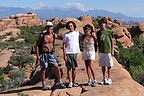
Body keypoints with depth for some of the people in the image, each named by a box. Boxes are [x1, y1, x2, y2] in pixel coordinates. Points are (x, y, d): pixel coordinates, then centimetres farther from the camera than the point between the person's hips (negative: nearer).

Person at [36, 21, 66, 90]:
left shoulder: (53, 35, 6)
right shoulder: (42, 35, -3)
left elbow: (61, 38, 22)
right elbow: (37, 45, 1)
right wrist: (37, 55, -6)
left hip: (50, 54, 3)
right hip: (43, 54, -3)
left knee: (56, 68, -5)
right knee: (43, 69, -1)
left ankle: (60, 84, 4)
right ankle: (44, 85, 11)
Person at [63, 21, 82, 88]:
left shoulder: (77, 33, 8)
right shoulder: (66, 35, 2)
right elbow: (64, 45, 0)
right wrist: (64, 55, -6)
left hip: (75, 52, 2)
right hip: (68, 53, -2)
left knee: (74, 68, 7)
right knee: (69, 68, -2)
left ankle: (73, 82, 19)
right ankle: (70, 82, 3)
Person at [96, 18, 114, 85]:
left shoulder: (109, 31, -1)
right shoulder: (98, 32, 9)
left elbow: (112, 41, 1)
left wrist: (112, 50, -4)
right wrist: (99, 50, 12)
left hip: (108, 51, -3)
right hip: (101, 51, 3)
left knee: (109, 65, 2)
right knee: (103, 65, 8)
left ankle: (109, 79, 11)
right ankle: (104, 79, 18)